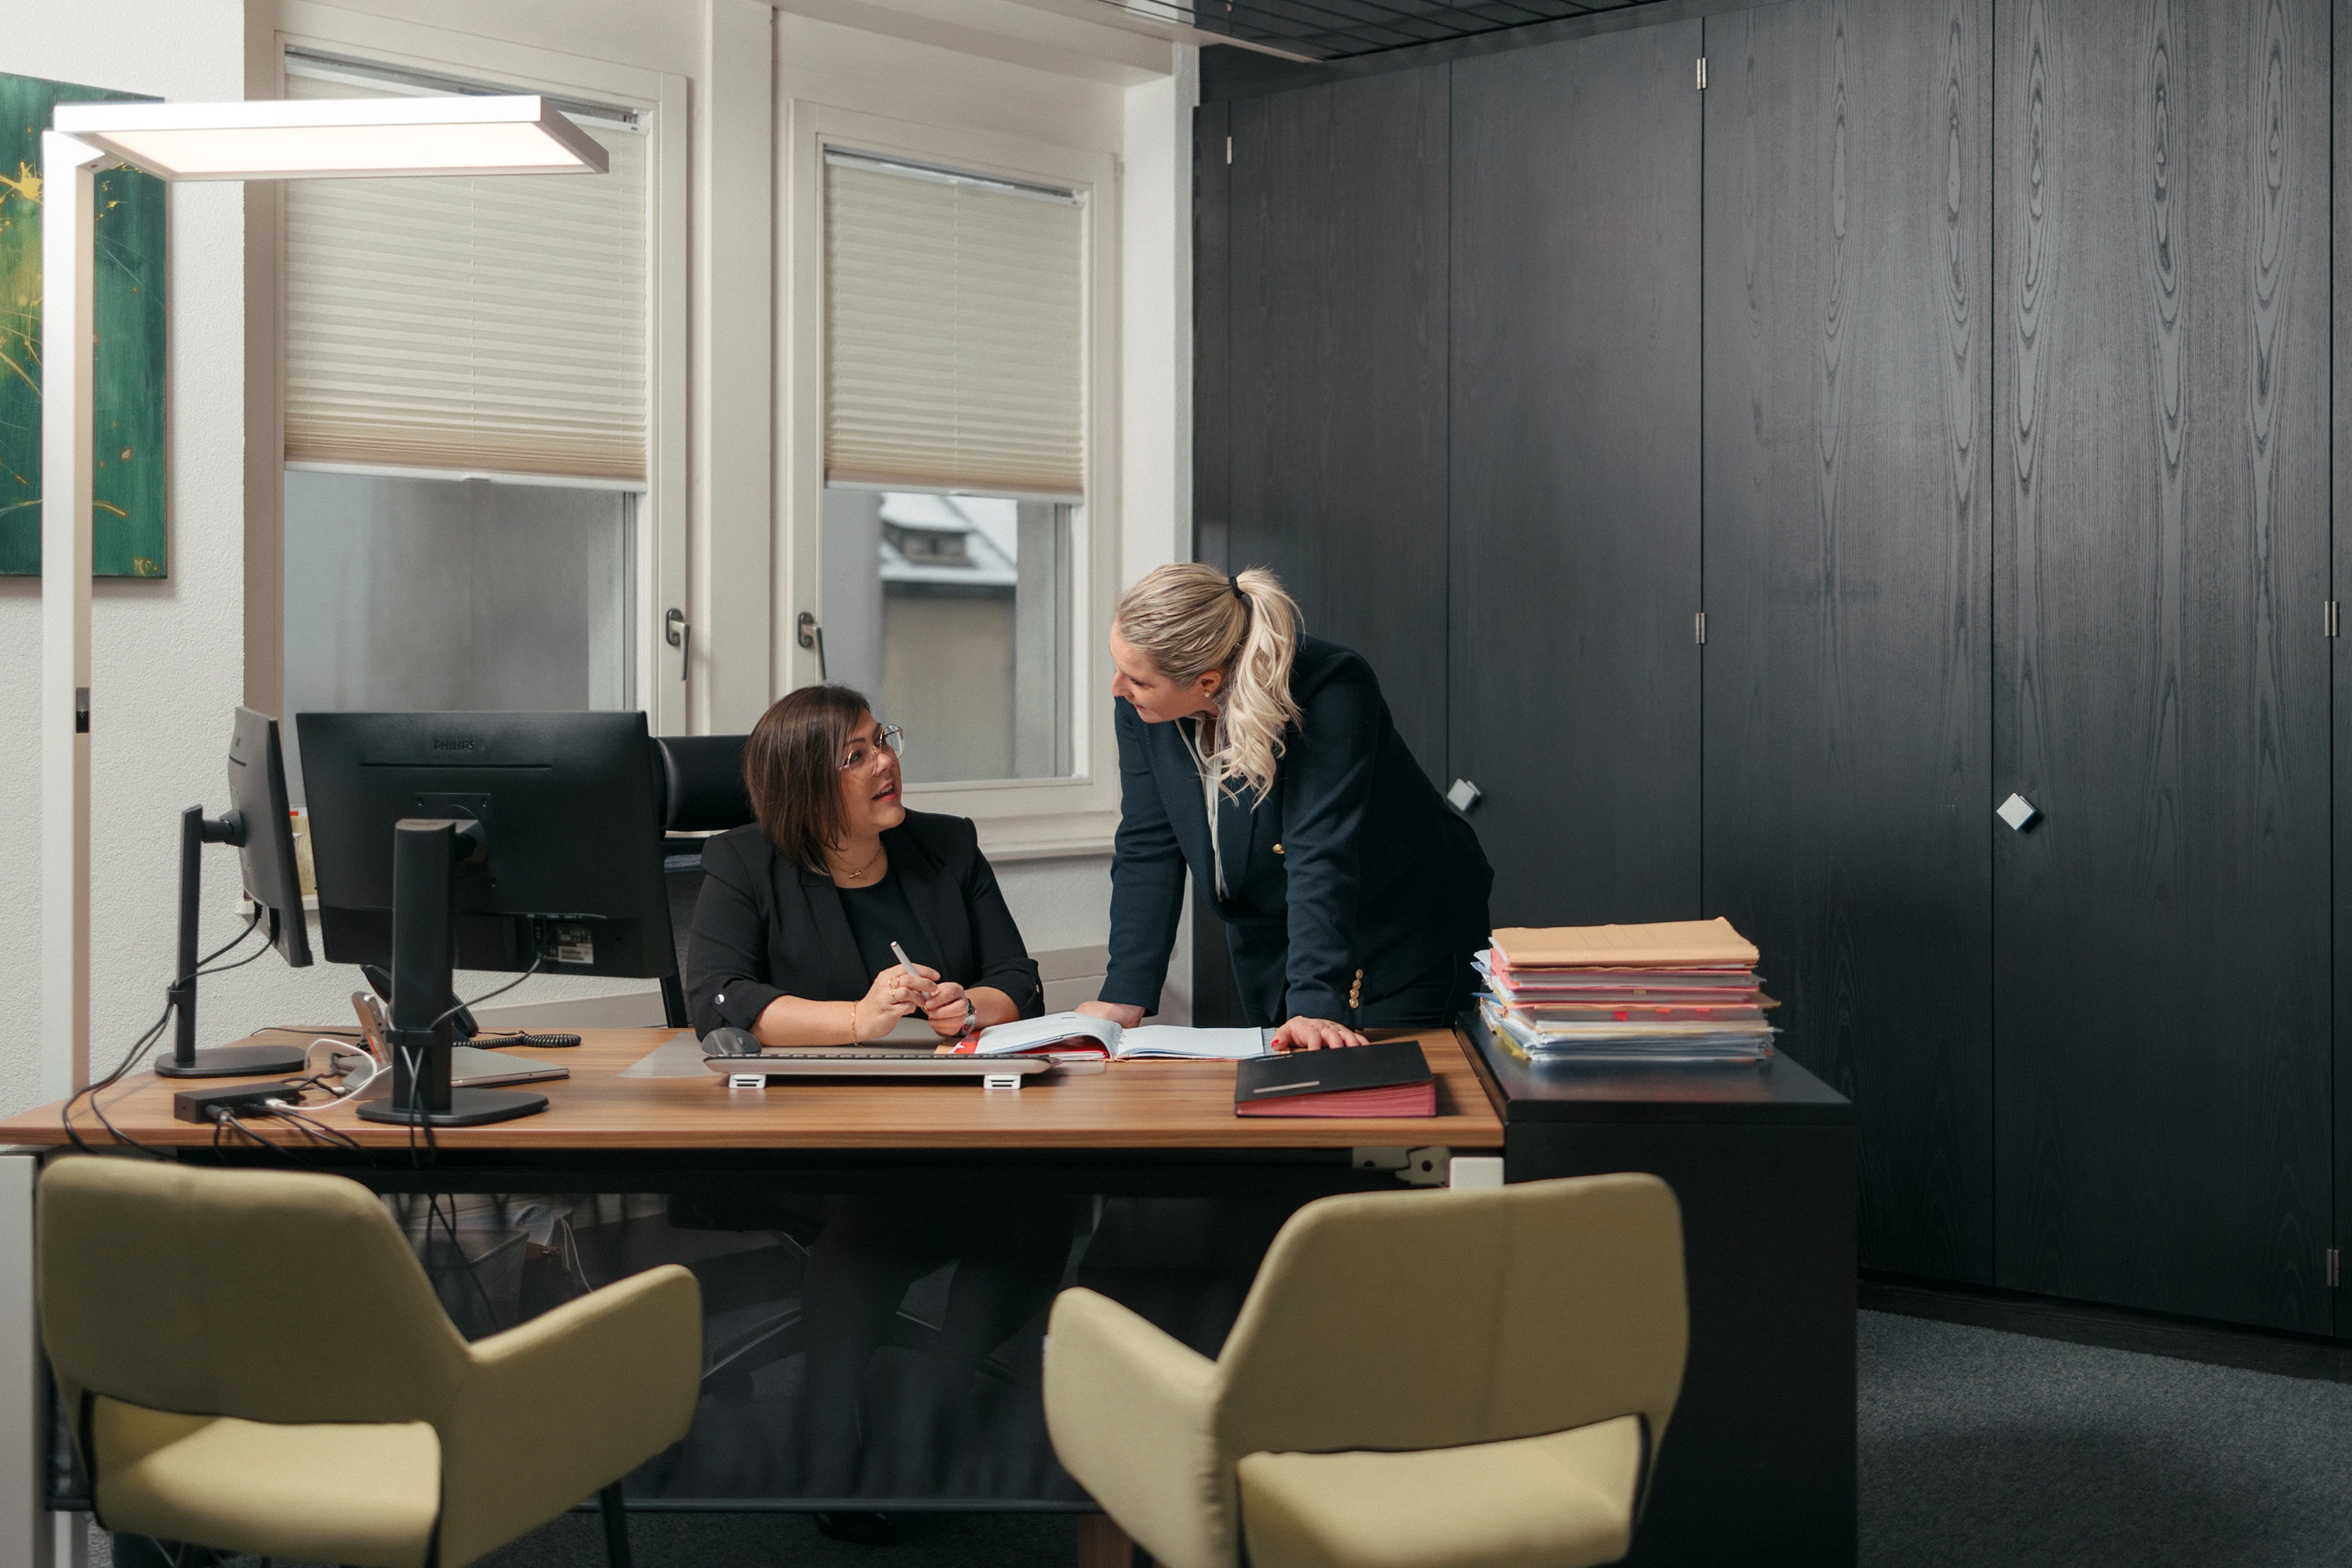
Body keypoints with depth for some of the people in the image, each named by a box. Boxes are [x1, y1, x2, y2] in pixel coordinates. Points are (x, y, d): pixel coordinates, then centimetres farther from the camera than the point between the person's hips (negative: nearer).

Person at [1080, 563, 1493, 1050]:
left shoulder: (1332, 689, -31)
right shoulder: (1141, 705, -14)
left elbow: (1321, 858, -35)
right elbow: (1146, 850, -11)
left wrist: (1315, 1003, -41)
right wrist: (1125, 995, -18)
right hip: (1268, 955, 5)